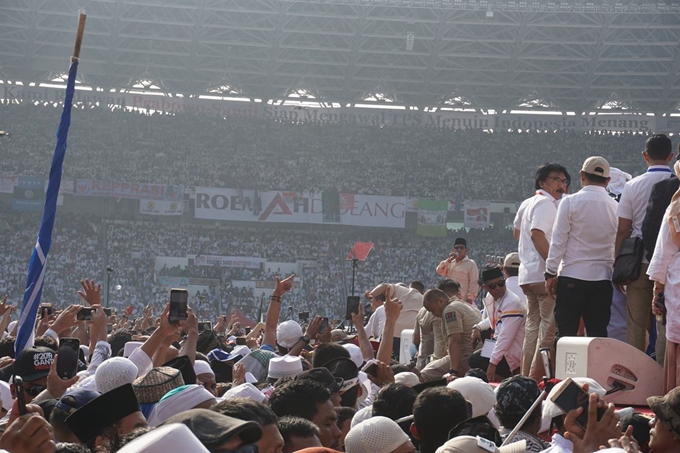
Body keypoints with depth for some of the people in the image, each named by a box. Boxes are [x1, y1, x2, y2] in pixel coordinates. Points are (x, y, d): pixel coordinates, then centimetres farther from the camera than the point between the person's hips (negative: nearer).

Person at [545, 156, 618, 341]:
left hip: (572, 276, -3)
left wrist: (550, 273, 0)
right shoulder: (615, 206, 5)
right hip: (603, 278, 3)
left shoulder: (570, 202, -4)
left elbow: (558, 241, -5)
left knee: (566, 333, 1)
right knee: (599, 334, 5)